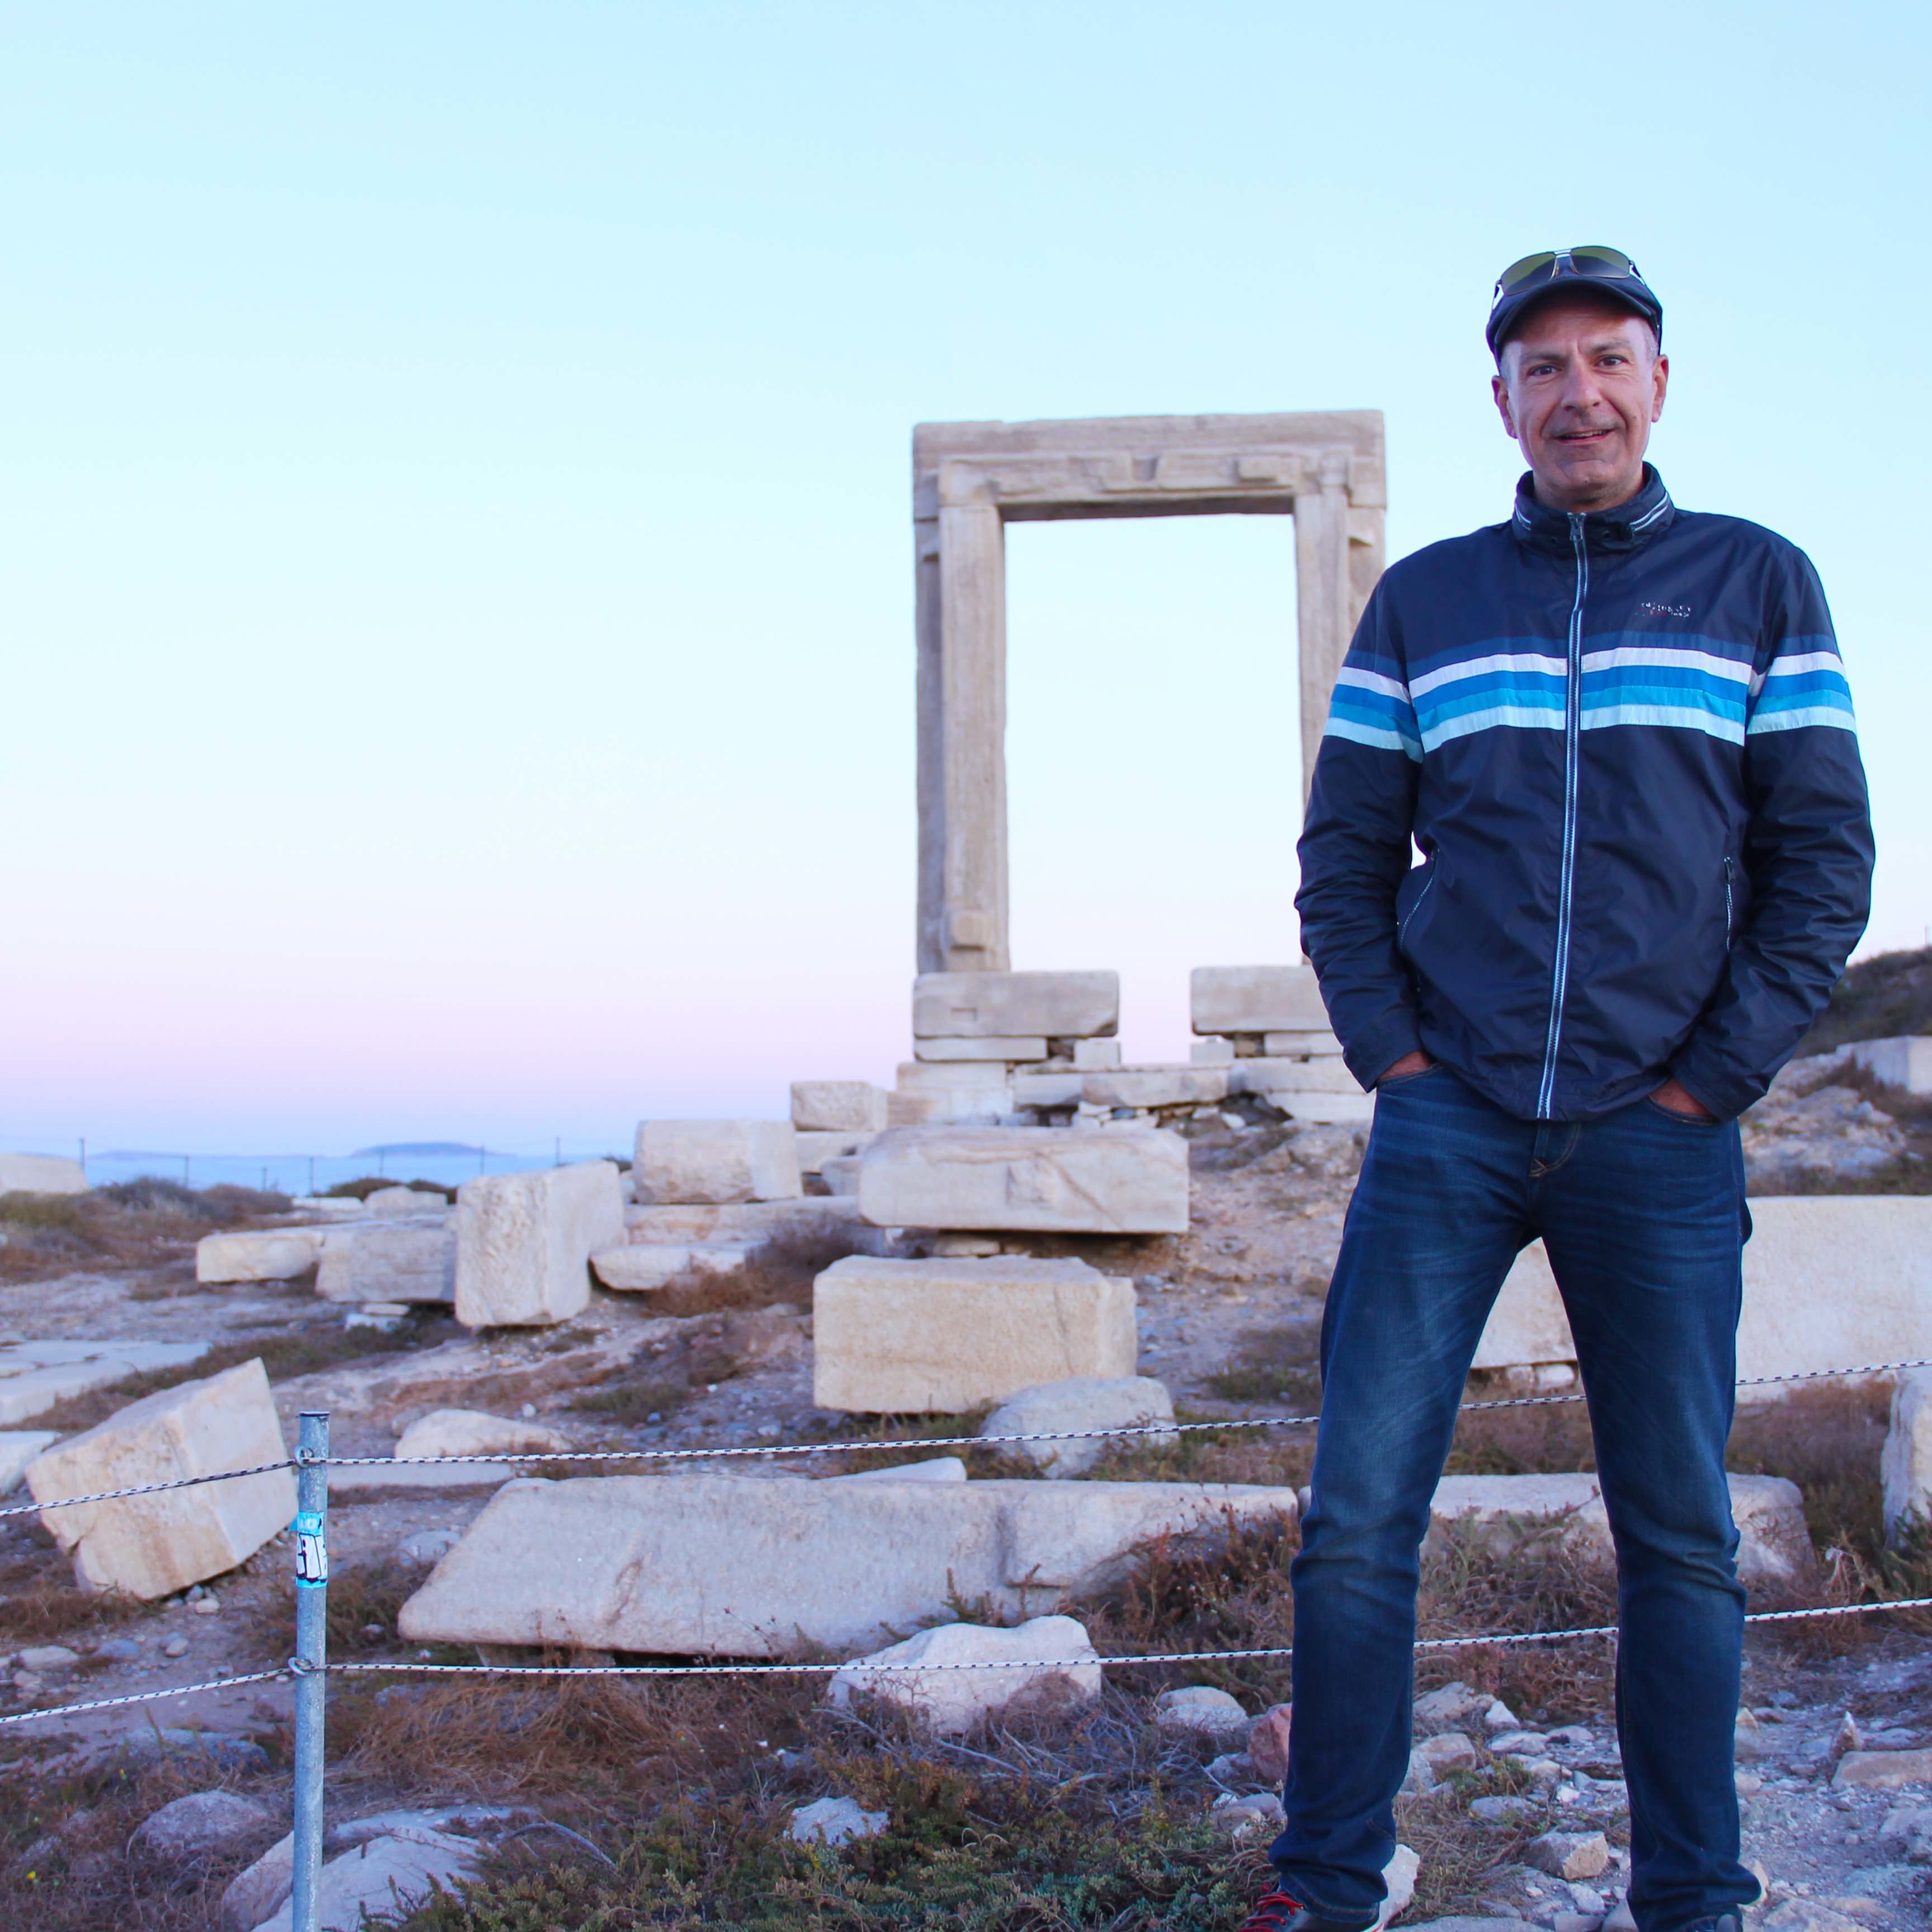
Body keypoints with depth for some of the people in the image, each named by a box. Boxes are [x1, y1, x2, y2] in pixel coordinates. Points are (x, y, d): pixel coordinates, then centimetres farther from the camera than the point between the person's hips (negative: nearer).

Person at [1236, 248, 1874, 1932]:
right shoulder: (1422, 599, 11)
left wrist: (1717, 1077, -5)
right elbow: (1345, 856, 11)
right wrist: (1386, 1046, -2)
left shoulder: (1759, 583, 8)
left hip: (1661, 1143, 0)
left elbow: (1824, 858, 3)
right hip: (1448, 1128, 1)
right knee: (1357, 1522, -2)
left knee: (1681, 1540, 7)